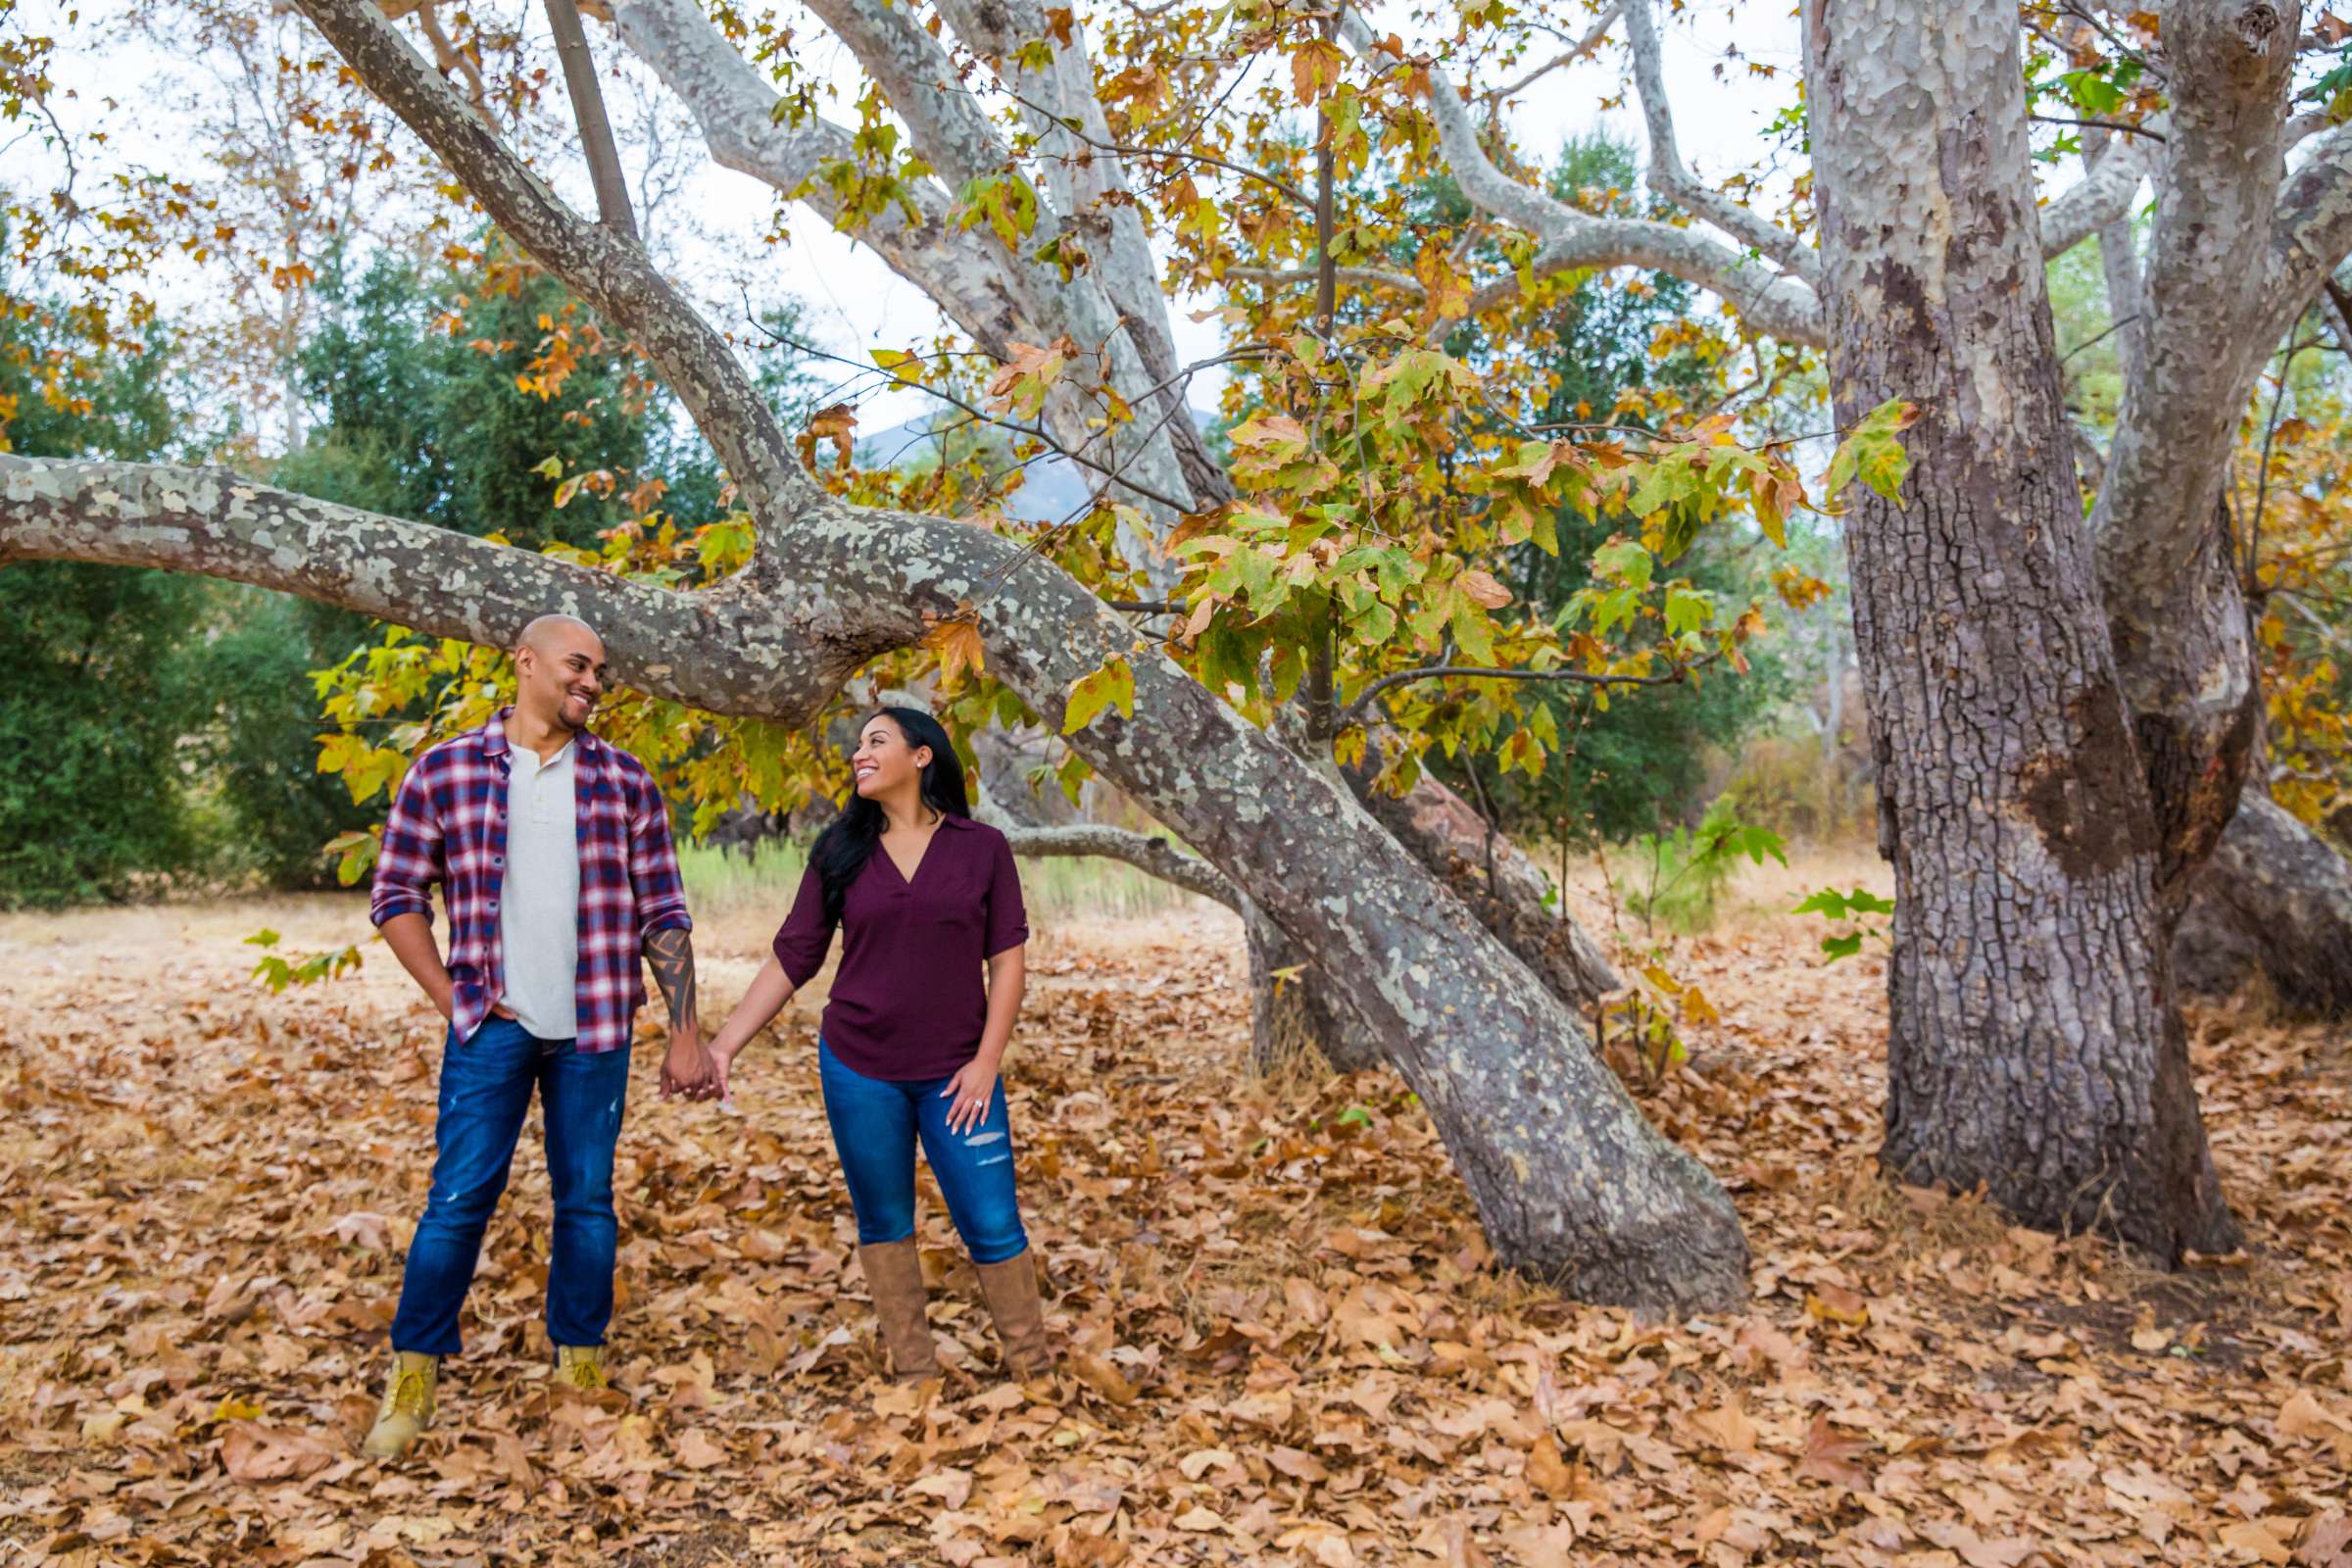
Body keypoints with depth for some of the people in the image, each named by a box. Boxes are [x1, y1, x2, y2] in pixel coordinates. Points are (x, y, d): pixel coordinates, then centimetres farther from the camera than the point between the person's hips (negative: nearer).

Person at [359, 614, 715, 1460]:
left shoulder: (625, 781, 4)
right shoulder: (441, 773, 1)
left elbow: (663, 916, 5)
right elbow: (397, 897, 5)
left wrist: (684, 1033, 1)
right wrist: (452, 996, -3)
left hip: (594, 1029, 2)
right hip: (492, 1028, -1)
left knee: (587, 1200, 9)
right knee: (459, 1198, -2)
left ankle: (580, 1366, 24)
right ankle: (413, 1375, 15)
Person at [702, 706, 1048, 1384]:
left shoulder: (981, 848, -2)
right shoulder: (841, 852, 2)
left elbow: (1006, 958, -1)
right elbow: (791, 958, 2)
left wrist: (988, 1061, -8)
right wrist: (724, 1043, -4)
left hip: (955, 1073, -2)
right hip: (859, 1071, 2)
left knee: (993, 1227, -1)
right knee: (883, 1225, 10)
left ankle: (1034, 1372, 14)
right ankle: (914, 1373, 23)